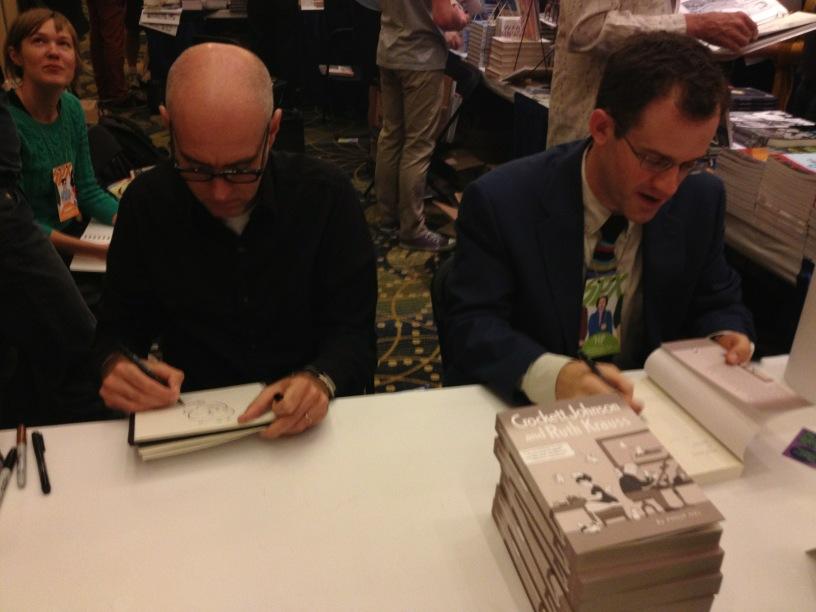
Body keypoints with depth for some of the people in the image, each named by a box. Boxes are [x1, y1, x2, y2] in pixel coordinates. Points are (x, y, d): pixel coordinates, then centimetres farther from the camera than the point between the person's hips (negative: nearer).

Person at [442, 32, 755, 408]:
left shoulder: (701, 199, -4)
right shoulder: (500, 202, -16)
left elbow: (716, 303, 8)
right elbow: (469, 324, -17)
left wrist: (725, 339, -14)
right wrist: (553, 376, -34)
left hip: (648, 407, 3)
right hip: (523, 410, -2)